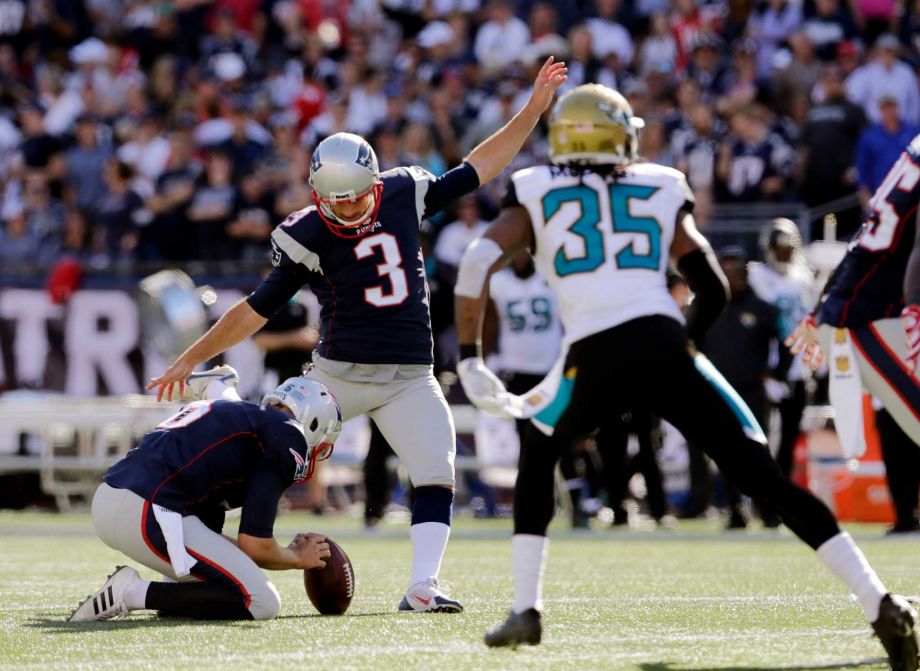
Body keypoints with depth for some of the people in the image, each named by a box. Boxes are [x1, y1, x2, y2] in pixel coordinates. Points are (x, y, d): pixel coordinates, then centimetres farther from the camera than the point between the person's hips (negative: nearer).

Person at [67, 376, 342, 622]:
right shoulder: (289, 438, 2)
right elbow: (255, 546, -2)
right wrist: (298, 558, 19)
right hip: (149, 516, -10)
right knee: (262, 604, -5)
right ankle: (135, 593, -12)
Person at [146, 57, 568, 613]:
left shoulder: (403, 194, -2)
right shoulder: (307, 237, -10)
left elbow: (476, 170, 9)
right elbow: (256, 310, -3)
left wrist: (533, 110, 6)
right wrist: (191, 360, -1)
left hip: (408, 379, 2)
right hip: (338, 373, -2)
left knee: (437, 473, -13)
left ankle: (422, 585, -15)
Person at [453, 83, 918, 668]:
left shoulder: (536, 195, 18)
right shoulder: (662, 191, 21)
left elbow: (478, 265, 3)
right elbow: (714, 291, 14)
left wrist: (470, 361, 7)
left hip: (596, 361, -1)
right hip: (665, 349, 1)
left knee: (539, 454, 30)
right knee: (765, 478, 2)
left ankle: (527, 609, 21)